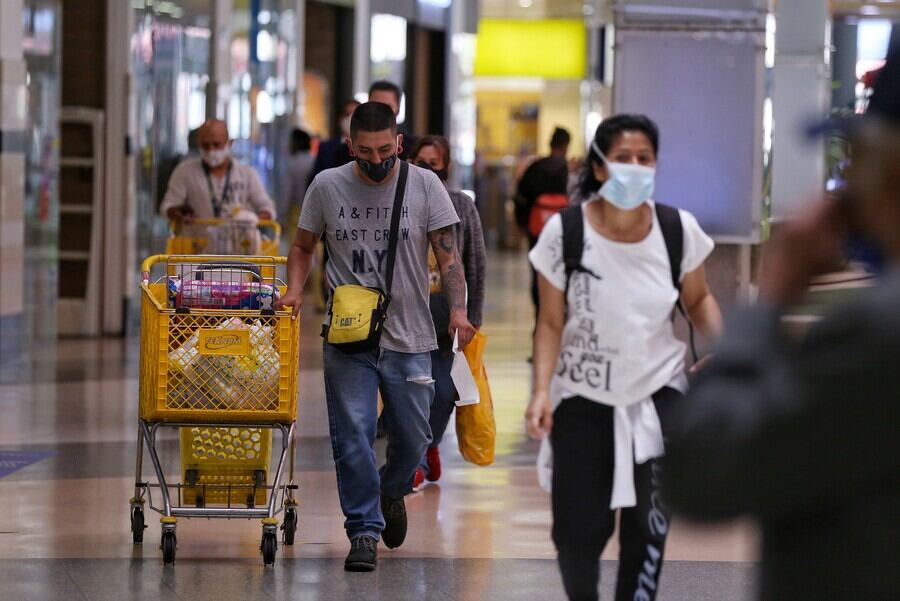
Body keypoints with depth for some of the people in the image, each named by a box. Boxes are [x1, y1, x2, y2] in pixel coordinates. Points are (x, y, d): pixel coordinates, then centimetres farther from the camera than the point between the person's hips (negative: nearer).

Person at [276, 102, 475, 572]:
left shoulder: (425, 185, 0)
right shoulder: (326, 187, 2)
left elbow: (448, 253, -3)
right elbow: (303, 246, 13)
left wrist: (458, 310, -17)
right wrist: (294, 290, -5)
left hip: (409, 339, 0)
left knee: (412, 438, 7)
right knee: (353, 434, -8)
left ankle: (391, 492, 38)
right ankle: (364, 532, 0)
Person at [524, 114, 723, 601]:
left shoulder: (678, 229, -9)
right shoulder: (564, 232, -13)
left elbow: (697, 300, 7)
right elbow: (551, 323, -6)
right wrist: (541, 390, -17)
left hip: (658, 394, 1)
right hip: (583, 397, -1)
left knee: (649, 525, -5)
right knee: (578, 528, -2)